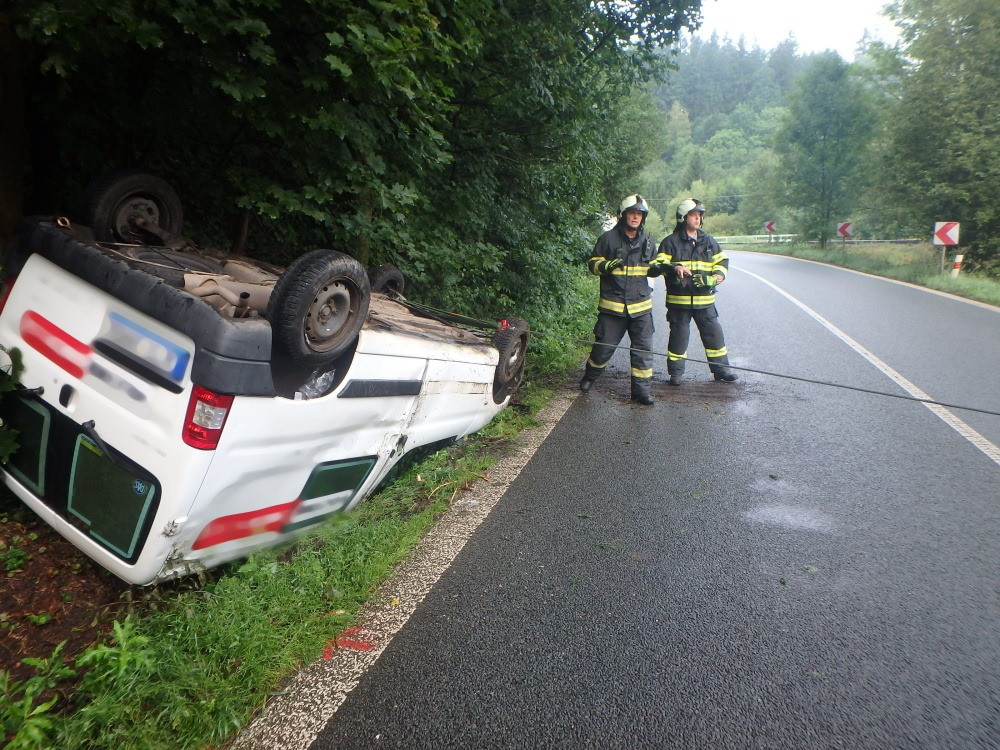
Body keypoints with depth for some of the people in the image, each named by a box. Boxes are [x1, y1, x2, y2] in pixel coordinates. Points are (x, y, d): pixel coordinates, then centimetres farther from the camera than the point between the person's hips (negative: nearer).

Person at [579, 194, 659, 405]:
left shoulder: (648, 242, 10)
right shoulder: (608, 238, -2)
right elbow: (592, 263, 2)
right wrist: (605, 266, -18)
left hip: (641, 306, 3)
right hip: (612, 306, -3)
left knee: (644, 349, 1)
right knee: (604, 346, 4)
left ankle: (641, 389, 11)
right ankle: (590, 376, 31)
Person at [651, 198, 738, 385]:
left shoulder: (708, 241, 12)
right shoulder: (671, 242, -2)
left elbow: (722, 260, 18)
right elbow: (657, 265, -9)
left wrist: (719, 275, -3)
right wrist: (674, 267, -28)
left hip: (705, 299, 4)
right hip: (679, 299, -4)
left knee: (714, 334, 7)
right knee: (679, 335, 3)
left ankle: (721, 368, 19)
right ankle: (676, 372, 15)